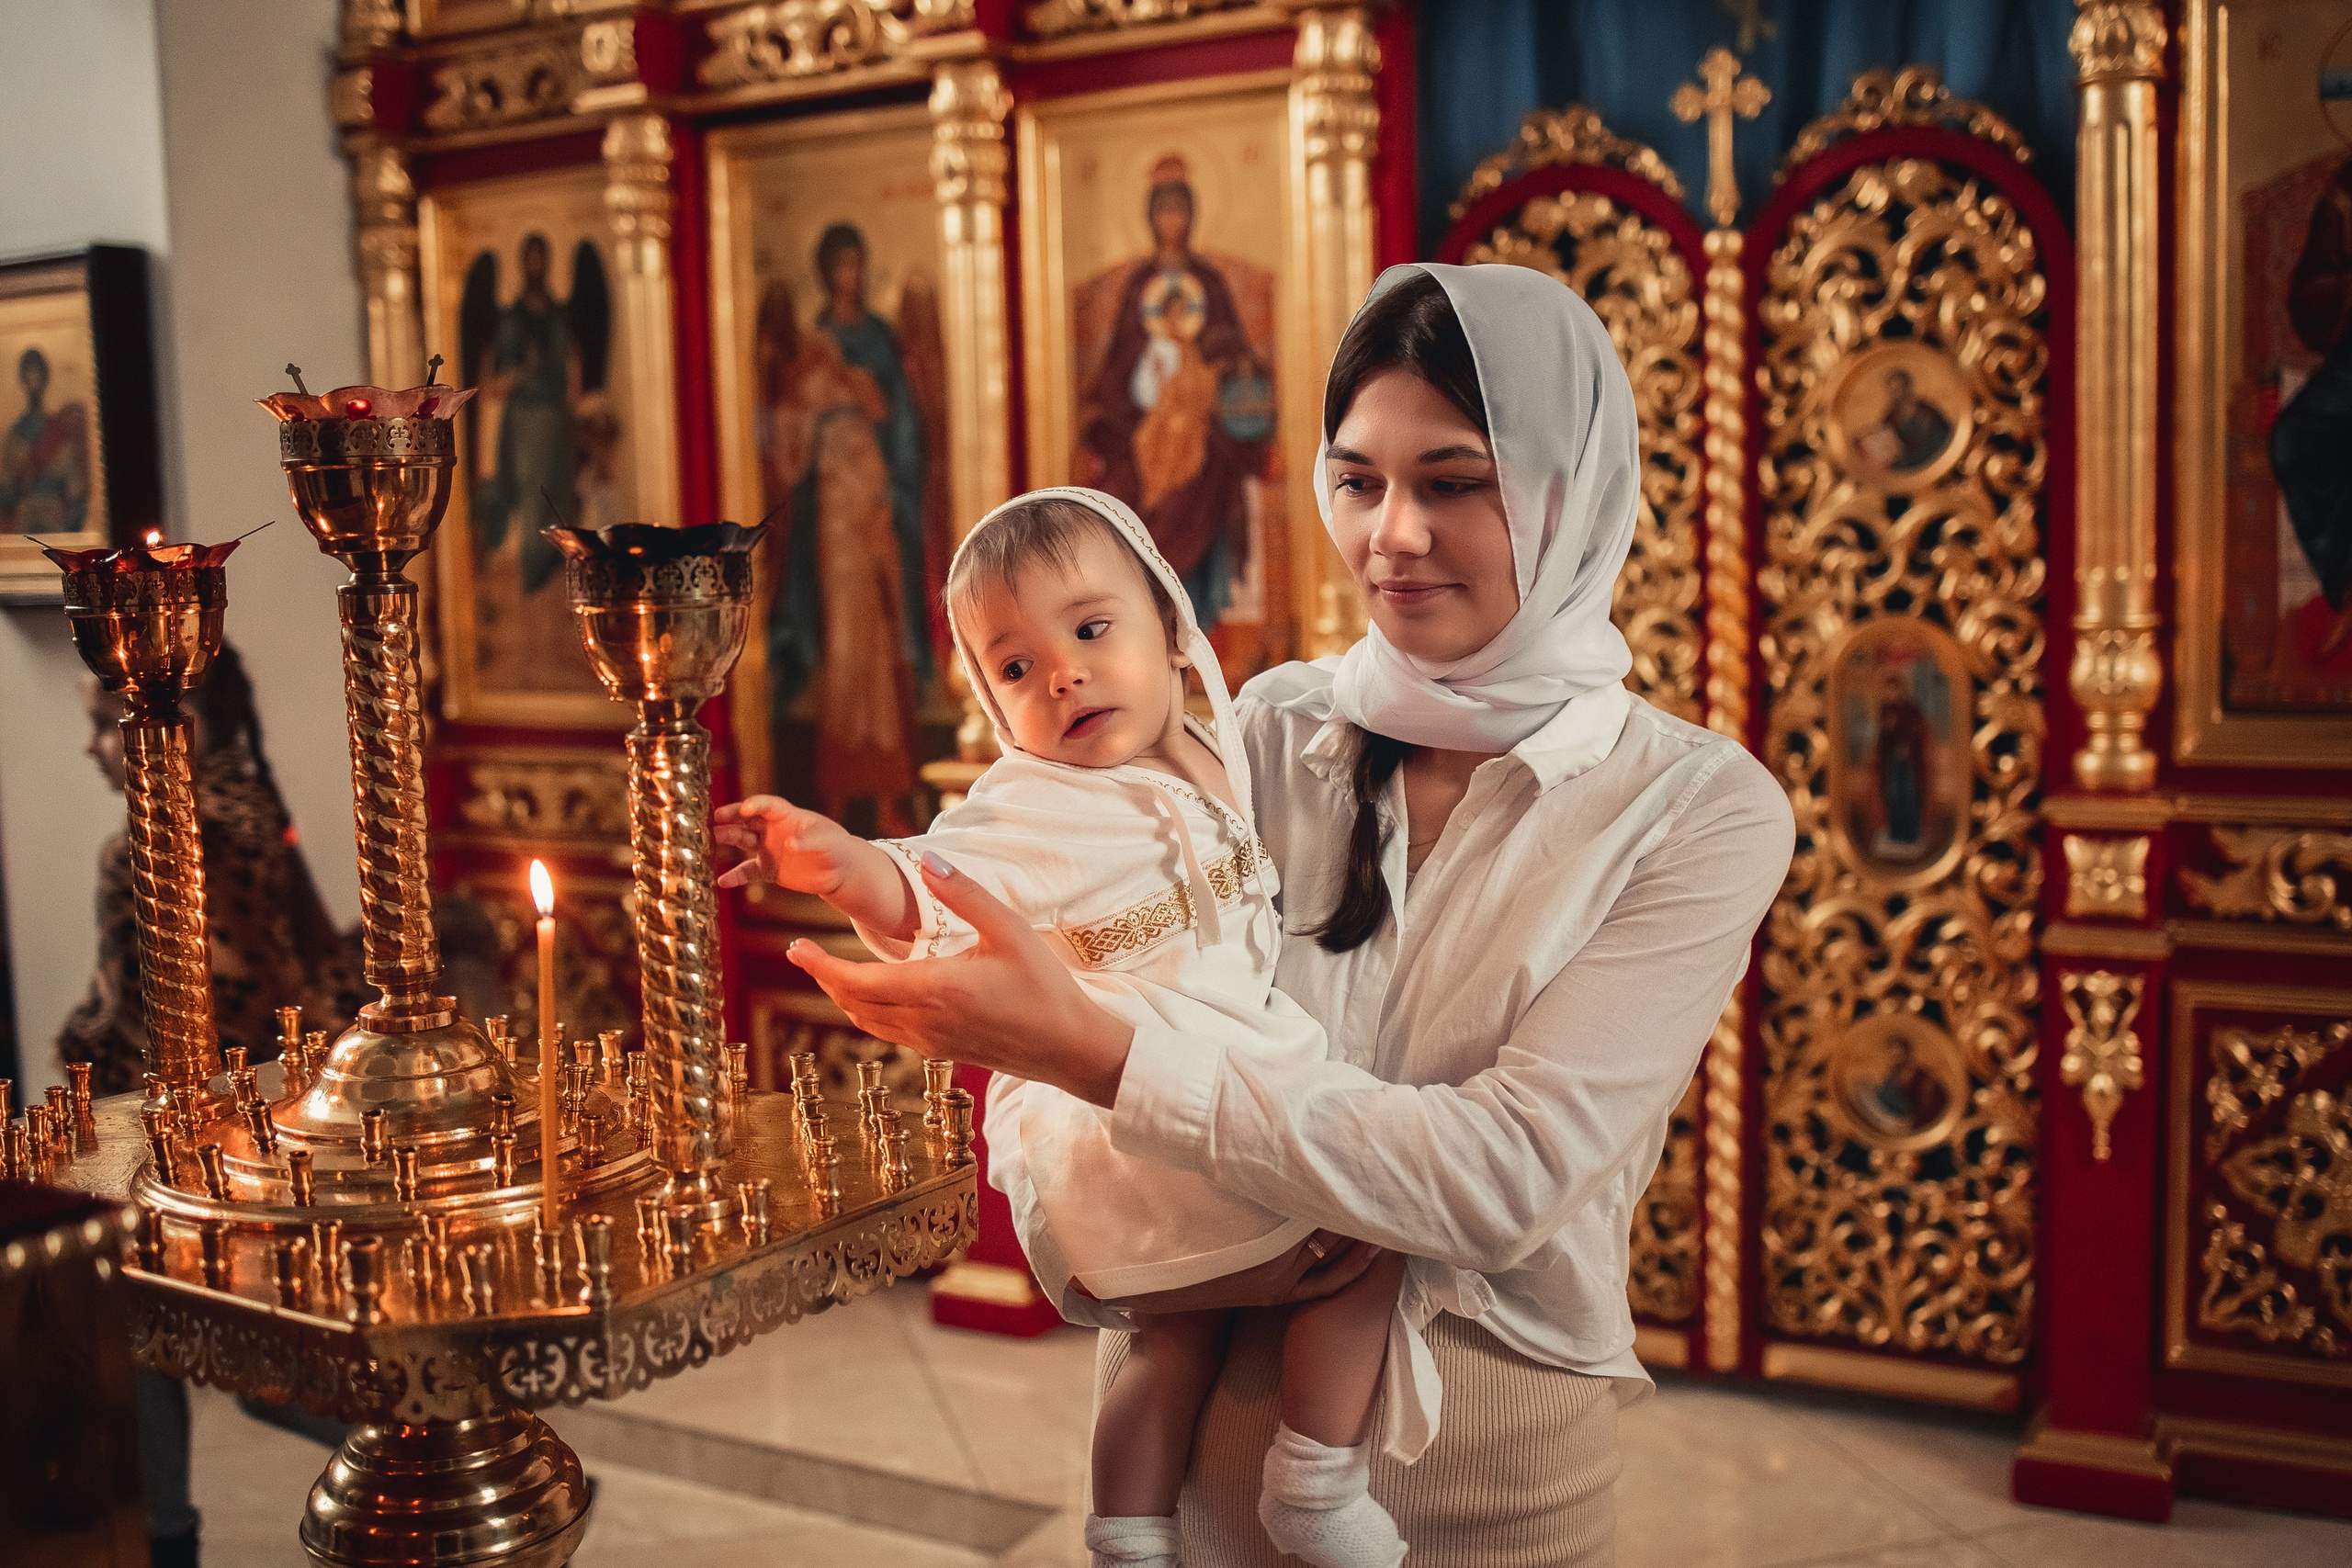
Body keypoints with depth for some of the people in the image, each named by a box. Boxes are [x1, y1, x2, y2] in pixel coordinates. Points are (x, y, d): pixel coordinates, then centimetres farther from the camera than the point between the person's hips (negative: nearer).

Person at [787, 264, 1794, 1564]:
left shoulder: (1698, 809, -12)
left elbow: (1507, 1173, -25)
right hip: (1188, 1434, 2)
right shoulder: (1269, 734, -5)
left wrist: (1091, 1049, -30)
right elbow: (1029, 1105, -3)